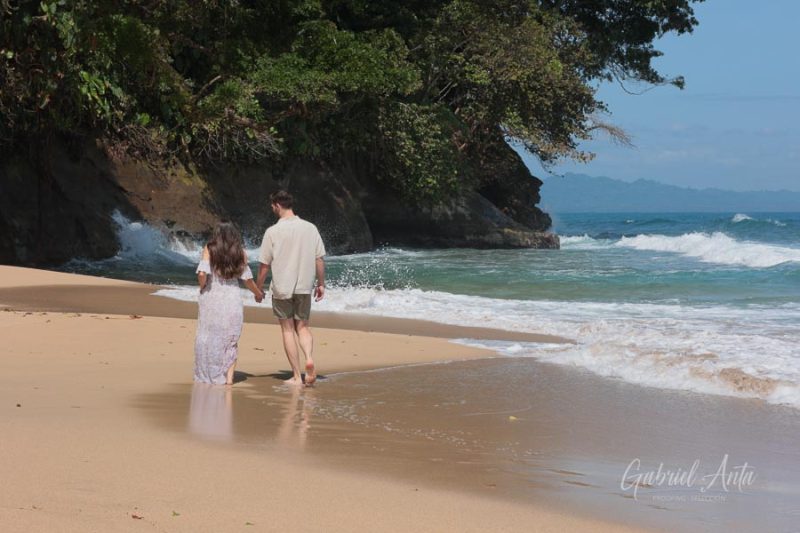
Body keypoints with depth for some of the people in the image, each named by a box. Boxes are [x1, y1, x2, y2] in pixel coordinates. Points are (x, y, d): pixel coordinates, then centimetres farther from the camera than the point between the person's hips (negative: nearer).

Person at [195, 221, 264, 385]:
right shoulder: (240, 252, 2)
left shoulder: (209, 250, -4)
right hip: (233, 299, 2)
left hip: (211, 297, -1)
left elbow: (202, 273, -16)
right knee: (231, 340, 11)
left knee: (208, 336, 8)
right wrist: (258, 293, 21)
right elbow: (247, 279, 4)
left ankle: (205, 375, 9)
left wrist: (202, 286, 3)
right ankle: (229, 375, 3)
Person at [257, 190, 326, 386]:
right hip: (304, 287, 3)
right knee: (302, 326, 15)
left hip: (281, 288, -3)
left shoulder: (272, 232, -9)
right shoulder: (310, 228, -1)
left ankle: (297, 376, 6)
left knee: (288, 329, 6)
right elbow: (320, 259, 2)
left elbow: (264, 265, -5)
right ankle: (309, 358, -12)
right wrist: (321, 284, 13)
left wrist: (258, 288, 7)